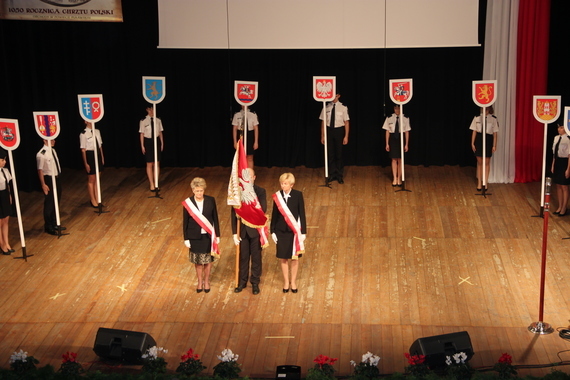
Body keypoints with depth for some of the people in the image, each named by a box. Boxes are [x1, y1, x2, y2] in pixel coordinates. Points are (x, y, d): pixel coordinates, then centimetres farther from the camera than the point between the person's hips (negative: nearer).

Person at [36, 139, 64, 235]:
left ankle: (54, 224, 35)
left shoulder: (53, 151, 5)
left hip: (56, 178, 8)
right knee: (49, 204, 4)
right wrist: (43, 184, -18)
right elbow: (40, 170, -18)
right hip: (49, 179, -8)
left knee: (56, 202, 19)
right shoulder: (41, 154, -19)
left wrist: (57, 178, 17)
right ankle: (48, 227, 19)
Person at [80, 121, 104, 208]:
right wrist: (86, 163, -12)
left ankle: (97, 199, 25)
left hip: (98, 155, 6)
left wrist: (102, 157, 9)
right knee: (91, 180, 6)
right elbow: (83, 150, -12)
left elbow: (100, 145, 10)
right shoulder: (83, 134, -14)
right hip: (90, 155, -6)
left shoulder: (97, 131, 4)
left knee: (97, 179, 14)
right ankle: (93, 201, 19)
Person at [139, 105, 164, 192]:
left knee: (157, 164, 5)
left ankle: (156, 183, 15)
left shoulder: (158, 120, 1)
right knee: (149, 164, 1)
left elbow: (160, 132, 6)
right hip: (148, 142, -3)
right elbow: (142, 134, -3)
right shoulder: (143, 121, -6)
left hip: (156, 141, 3)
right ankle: (152, 184, 8)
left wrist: (162, 143, 5)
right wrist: (142, 146, -5)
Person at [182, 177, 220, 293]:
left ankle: (206, 281, 30)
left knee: (208, 260, 12)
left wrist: (217, 235, 1)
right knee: (198, 261, 12)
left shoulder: (211, 201, -7)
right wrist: (186, 239, -2)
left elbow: (215, 218, 0)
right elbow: (185, 222, -3)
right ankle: (200, 282, 30)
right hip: (195, 237, 0)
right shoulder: (188, 203, -9)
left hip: (208, 236, 0)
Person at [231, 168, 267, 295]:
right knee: (243, 257, 13)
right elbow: (234, 214, -2)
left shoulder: (260, 191, -7)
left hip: (255, 230, -1)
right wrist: (235, 233, -5)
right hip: (242, 230, 1)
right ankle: (242, 282, 28)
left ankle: (255, 283, 23)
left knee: (256, 257, 9)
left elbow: (263, 209, -19)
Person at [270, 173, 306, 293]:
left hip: (294, 230, -1)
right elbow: (274, 214, 2)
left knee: (294, 257, 9)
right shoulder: (277, 196, -5)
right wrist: (272, 231, 2)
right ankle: (286, 281, 25)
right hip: (281, 230, 1)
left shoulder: (298, 195, -9)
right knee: (283, 257, 9)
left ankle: (293, 281, 25)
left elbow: (302, 214, -5)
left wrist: (303, 232, -6)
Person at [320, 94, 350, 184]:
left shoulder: (343, 108, -5)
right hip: (329, 131, 2)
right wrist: (322, 136, 3)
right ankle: (332, 174, 20)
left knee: (339, 153, 5)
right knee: (330, 153, 7)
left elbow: (346, 122, -3)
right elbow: (323, 122, 4)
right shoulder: (326, 107, 0)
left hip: (339, 131, -2)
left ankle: (340, 175, 18)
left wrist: (346, 136, -7)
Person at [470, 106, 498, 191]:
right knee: (479, 162, 7)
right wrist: (472, 143, 0)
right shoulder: (477, 118, -1)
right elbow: (474, 131, 2)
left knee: (487, 162, 5)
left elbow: (495, 133, -3)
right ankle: (479, 183, 15)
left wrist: (494, 145, -5)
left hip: (488, 140, -1)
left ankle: (485, 183, 15)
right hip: (479, 140, 1)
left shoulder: (493, 119, -4)